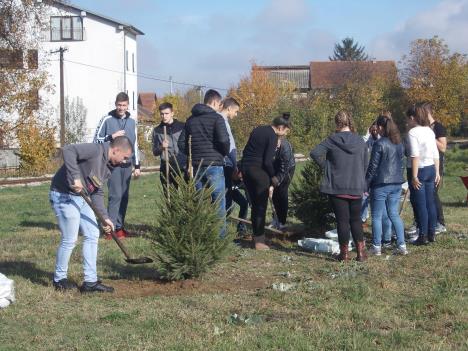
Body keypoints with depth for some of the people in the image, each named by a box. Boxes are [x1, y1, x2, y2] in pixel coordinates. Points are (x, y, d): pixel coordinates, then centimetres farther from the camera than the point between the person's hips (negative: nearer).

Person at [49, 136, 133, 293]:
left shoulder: (109, 166, 10)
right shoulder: (96, 150, -19)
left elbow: (97, 192, 15)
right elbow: (67, 150, -30)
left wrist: (105, 217, 8)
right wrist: (75, 177, -33)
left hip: (79, 197, 10)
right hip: (63, 195, -10)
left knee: (92, 235, 8)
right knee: (69, 240, -3)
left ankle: (90, 281, 15)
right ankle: (59, 279, 18)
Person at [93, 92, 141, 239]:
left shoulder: (132, 122, 13)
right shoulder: (107, 120, -2)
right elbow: (97, 140, -1)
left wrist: (137, 165, 15)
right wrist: (112, 136, -16)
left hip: (127, 164, 5)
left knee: (124, 197, 7)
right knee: (115, 195, -10)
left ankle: (120, 226, 15)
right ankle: (112, 228, -6)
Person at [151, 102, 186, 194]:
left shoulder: (182, 127, 3)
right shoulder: (157, 130, 7)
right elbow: (155, 152, 8)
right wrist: (161, 147, -13)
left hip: (182, 169, -2)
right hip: (166, 169, 2)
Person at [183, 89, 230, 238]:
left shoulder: (190, 120, 15)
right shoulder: (216, 118, -6)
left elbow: (185, 145, 18)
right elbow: (224, 140, -15)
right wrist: (225, 153, 3)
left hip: (196, 165, 6)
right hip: (214, 164, -6)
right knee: (218, 201, -1)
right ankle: (220, 234, -2)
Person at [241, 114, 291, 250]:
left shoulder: (257, 130, 13)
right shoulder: (272, 137, -11)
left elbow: (246, 151, 15)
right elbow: (267, 161, -15)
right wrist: (273, 177, -2)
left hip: (245, 168, 8)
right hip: (259, 171, -8)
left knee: (255, 204, 15)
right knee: (261, 206, -1)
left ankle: (256, 236, 20)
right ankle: (259, 240, 0)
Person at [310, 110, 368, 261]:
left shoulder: (332, 140, -8)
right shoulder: (360, 141, 1)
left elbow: (315, 153, -16)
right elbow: (365, 165, 8)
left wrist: (325, 167, -3)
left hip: (337, 188, -2)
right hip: (356, 188, 3)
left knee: (342, 220, 3)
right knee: (356, 219, 14)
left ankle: (344, 253, 8)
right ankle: (361, 251, 11)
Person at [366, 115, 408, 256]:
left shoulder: (379, 144, -14)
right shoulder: (399, 144, 8)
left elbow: (373, 167, -13)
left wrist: (365, 184, -5)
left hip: (381, 184, -7)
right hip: (397, 183, 7)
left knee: (377, 216, 4)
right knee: (394, 214, 12)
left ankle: (377, 247, 8)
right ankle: (402, 245, 8)